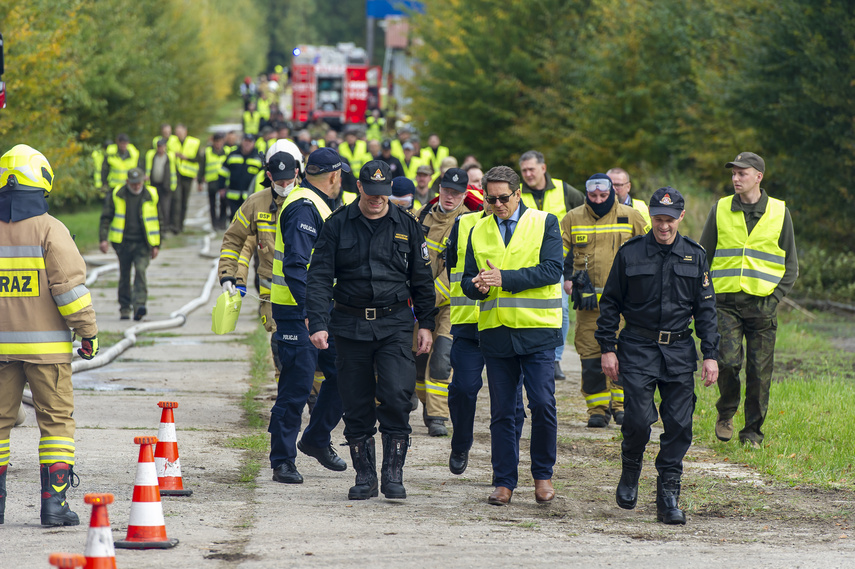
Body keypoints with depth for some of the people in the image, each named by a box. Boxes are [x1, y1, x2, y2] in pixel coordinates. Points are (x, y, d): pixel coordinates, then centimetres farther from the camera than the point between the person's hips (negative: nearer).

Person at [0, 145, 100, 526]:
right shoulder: (49, 230, -9)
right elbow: (69, 285, -11)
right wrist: (88, 331, -3)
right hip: (45, 345, -3)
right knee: (56, 420, 2)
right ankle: (54, 502, -4)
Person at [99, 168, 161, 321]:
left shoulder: (151, 196, 2)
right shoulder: (117, 195, 1)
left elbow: (156, 221, 9)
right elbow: (106, 217, 4)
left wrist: (156, 245, 6)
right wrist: (104, 238, -6)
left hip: (142, 244, -1)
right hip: (123, 242, 1)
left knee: (140, 271, -17)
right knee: (124, 275, 8)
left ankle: (139, 305, -24)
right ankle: (124, 308, 19)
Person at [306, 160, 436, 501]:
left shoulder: (406, 226, 6)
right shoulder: (337, 225, 1)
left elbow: (422, 279, 14)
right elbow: (319, 278, -1)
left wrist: (426, 323, 10)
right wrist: (317, 324, -11)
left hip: (395, 324, 0)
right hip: (350, 325, 0)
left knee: (397, 396, -14)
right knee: (356, 405, 4)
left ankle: (393, 473, -6)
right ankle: (364, 476, 15)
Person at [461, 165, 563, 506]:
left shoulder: (545, 224, 1)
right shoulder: (478, 232, 13)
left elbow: (552, 270, -11)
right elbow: (467, 281, 12)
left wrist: (504, 278, -17)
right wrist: (478, 285, -13)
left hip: (537, 328, -3)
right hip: (495, 332, 3)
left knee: (542, 404, -9)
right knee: (501, 411, 5)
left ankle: (543, 475, 7)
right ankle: (504, 482, 11)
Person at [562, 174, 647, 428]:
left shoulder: (630, 217, 5)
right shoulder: (572, 219, 8)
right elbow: (560, 252, 18)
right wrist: (566, 278, 3)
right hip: (587, 299, 1)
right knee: (590, 353, -1)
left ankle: (621, 404, 4)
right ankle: (597, 408, 7)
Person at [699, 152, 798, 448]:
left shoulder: (779, 213, 5)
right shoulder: (720, 210, 6)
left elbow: (790, 265, 10)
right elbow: (703, 257, 12)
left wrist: (774, 298, -3)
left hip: (762, 303, 0)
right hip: (726, 300, 0)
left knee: (759, 371, -1)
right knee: (728, 361, -14)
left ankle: (752, 430, 11)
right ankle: (726, 413, 12)